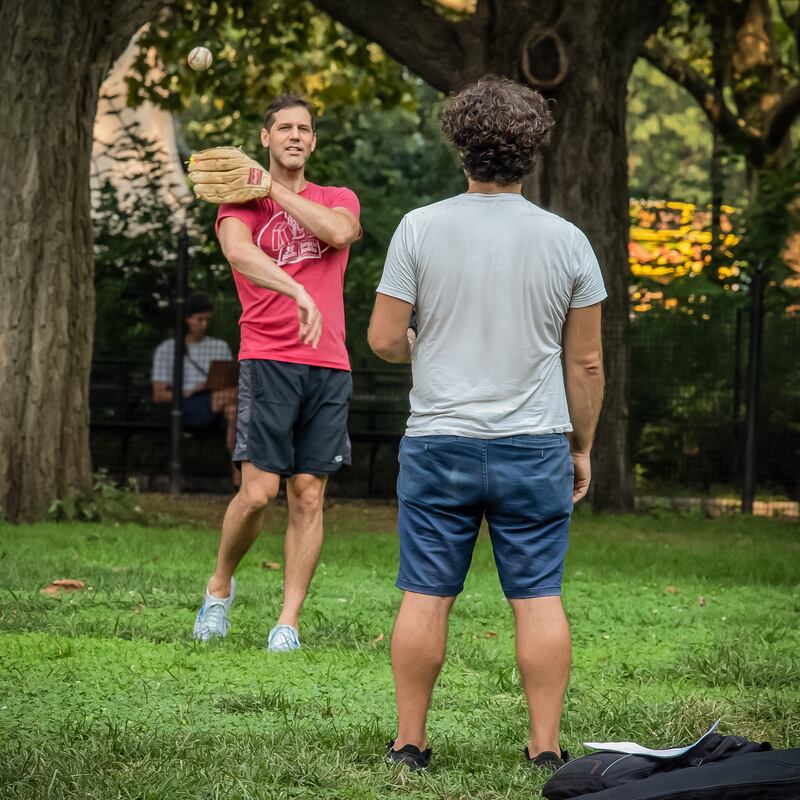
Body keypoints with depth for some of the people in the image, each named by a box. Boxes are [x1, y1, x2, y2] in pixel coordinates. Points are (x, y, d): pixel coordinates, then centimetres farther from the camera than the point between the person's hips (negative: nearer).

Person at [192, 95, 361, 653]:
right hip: (268, 360, -3)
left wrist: (277, 190, -5)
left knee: (309, 497, -1)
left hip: (329, 366, 3)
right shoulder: (241, 203, 6)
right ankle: (220, 586, 14)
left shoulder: (338, 200, 15)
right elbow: (239, 252, -17)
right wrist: (298, 294, -31)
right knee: (258, 491, -10)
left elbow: (339, 232, -10)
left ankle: (289, 622, 2)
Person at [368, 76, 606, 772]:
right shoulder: (567, 241, -2)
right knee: (539, 597, 4)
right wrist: (582, 447, 13)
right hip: (535, 447, 0)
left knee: (426, 596, 5)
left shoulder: (420, 229, -5)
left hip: (438, 445, 0)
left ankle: (410, 742, 10)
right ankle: (546, 747, 4)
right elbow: (587, 363, 2)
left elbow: (384, 338, -4)